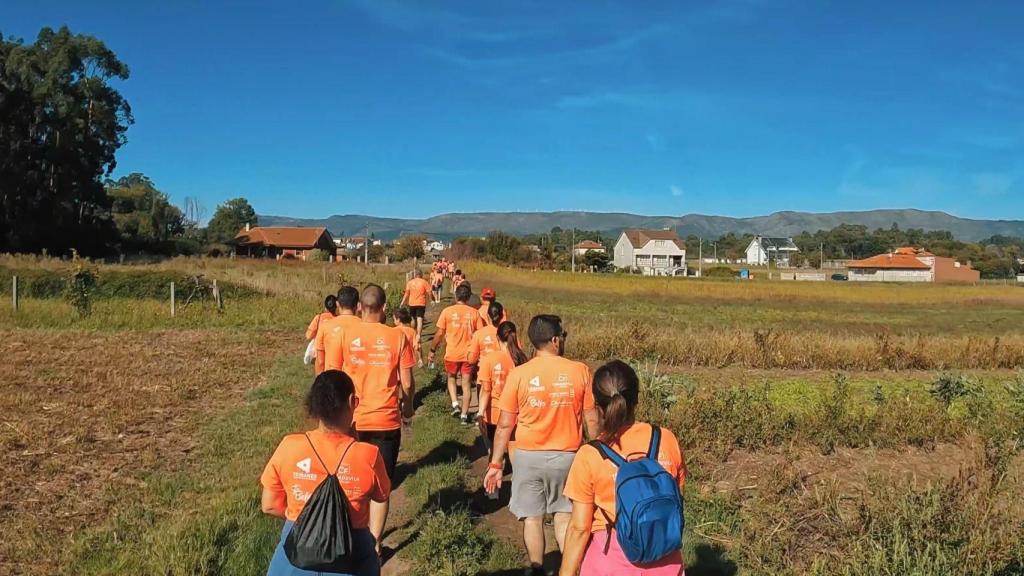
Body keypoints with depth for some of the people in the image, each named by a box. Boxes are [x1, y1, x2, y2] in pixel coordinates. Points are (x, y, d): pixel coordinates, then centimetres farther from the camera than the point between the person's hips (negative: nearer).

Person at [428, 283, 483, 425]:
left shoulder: (447, 311, -5)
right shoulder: (474, 313, -2)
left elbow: (439, 334, -4)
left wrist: (432, 351, 7)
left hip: (452, 354, 0)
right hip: (468, 354, 1)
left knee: (451, 378, 23)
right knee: (466, 383, 9)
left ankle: (455, 404, 8)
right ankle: (464, 414, 10)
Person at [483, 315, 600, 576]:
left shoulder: (518, 374, -10)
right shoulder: (580, 371, -8)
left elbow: (505, 425, -6)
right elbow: (591, 420, -2)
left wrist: (495, 464, 2)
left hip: (529, 456, -1)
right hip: (567, 456, 1)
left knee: (532, 517, 13)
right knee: (564, 516, 18)